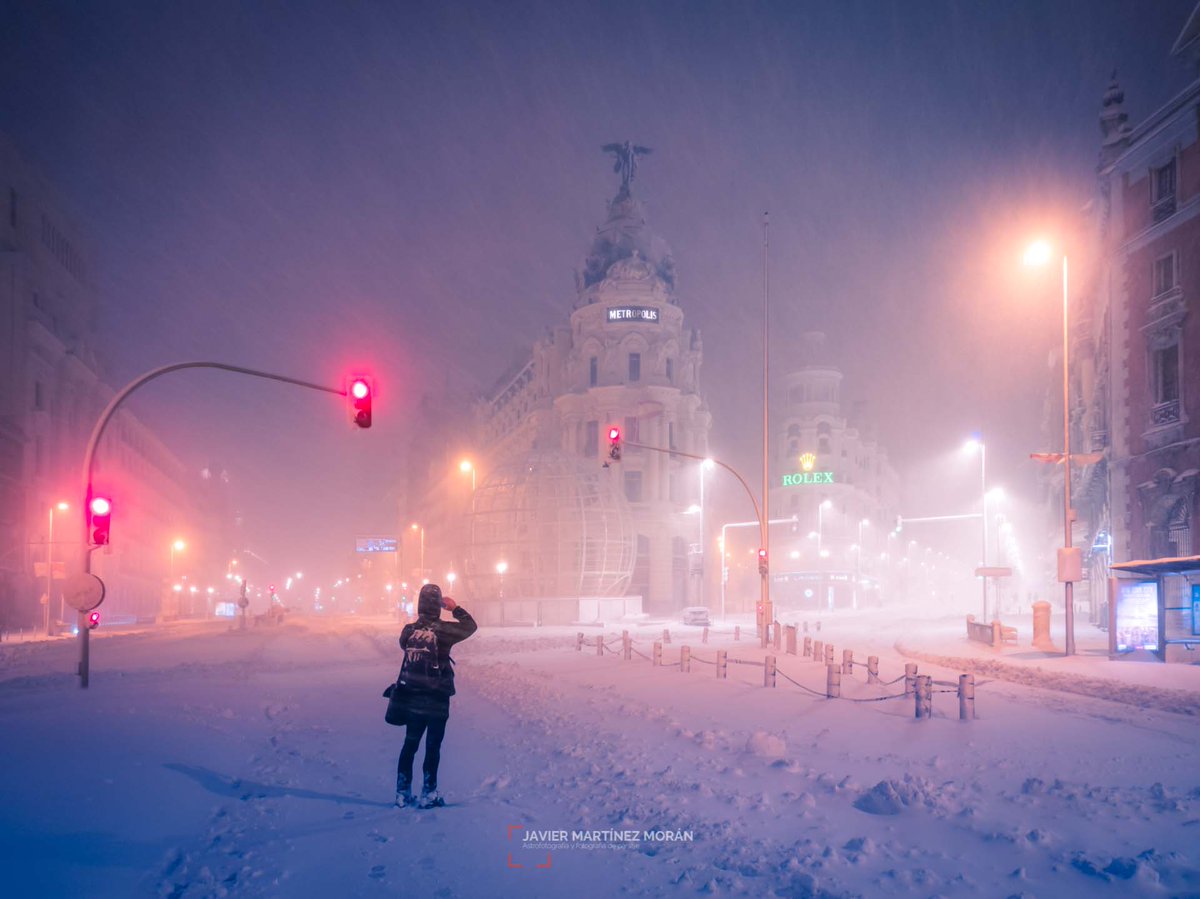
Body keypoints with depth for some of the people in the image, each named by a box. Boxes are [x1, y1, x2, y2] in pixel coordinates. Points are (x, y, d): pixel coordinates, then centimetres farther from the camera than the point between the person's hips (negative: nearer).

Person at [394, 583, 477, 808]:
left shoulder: (409, 630, -4)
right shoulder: (442, 630, -17)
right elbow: (470, 626, -5)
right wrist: (455, 608, 4)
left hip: (412, 698, 5)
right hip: (437, 699, -5)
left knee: (410, 744, 13)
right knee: (433, 747, 4)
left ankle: (403, 793, 17)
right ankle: (428, 793, 8)